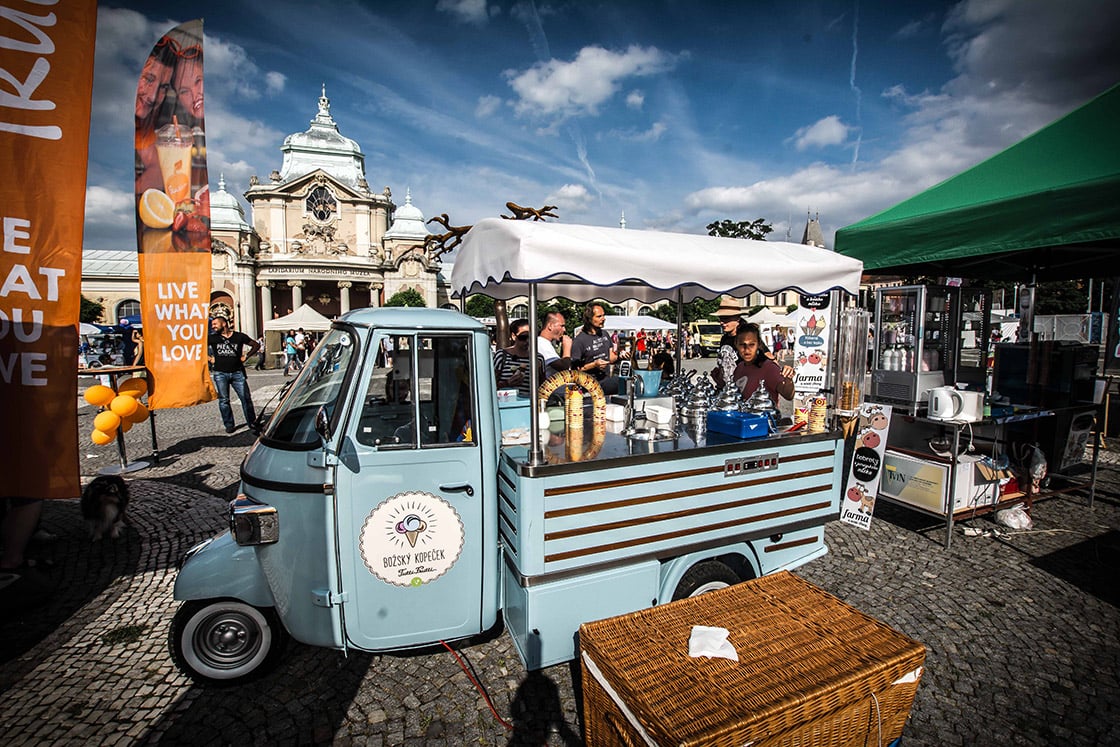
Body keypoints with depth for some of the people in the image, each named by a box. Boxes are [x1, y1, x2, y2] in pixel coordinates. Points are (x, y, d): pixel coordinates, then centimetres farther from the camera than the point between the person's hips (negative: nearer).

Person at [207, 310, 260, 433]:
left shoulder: (239, 336, 2)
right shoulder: (213, 338, 4)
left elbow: (256, 345, 10)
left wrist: (245, 356, 3)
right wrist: (209, 358, 4)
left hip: (237, 372, -1)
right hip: (220, 373, 1)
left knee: (246, 398, -1)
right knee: (224, 400, 3)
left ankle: (252, 422, 10)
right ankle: (229, 425, 12)